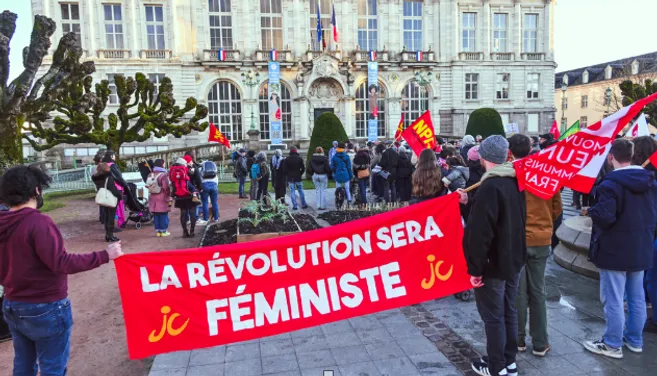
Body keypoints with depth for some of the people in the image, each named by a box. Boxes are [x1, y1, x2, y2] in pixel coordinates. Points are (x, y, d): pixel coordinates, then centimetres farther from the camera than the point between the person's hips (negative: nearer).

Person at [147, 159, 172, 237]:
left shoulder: (150, 175, 6)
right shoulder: (164, 175, -16)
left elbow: (147, 186, 9)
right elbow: (166, 187, -18)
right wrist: (169, 196, -5)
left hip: (153, 198, 6)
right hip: (162, 198, -6)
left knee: (156, 215, 11)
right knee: (163, 215, 3)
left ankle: (158, 231, 17)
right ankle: (163, 231, 7)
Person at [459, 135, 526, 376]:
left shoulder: (490, 186, -22)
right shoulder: (516, 181, 6)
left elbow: (480, 232, -26)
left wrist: (475, 267, -18)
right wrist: (470, 202, 17)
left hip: (494, 263, -9)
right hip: (514, 259, 9)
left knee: (493, 316, 4)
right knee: (509, 311, 18)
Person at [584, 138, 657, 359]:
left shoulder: (611, 184, -21)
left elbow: (604, 217, -27)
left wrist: (591, 211, -8)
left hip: (615, 250, -8)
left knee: (613, 300, 3)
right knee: (637, 297, 18)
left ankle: (612, 345, 13)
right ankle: (635, 340, 31)